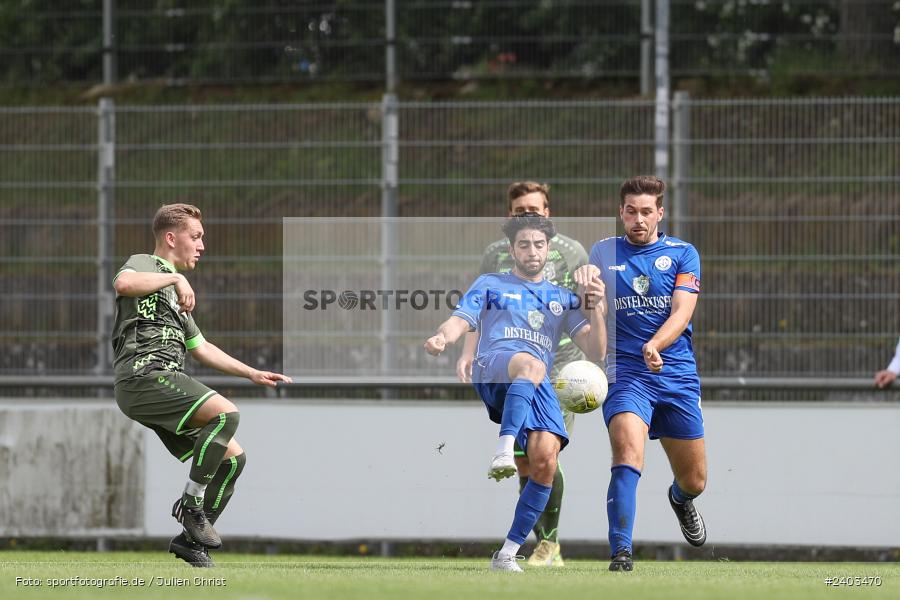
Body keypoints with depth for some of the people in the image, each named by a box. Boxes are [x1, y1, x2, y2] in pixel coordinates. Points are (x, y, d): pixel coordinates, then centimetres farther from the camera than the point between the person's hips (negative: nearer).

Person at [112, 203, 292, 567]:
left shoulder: (176, 292, 32)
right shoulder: (144, 265, 4)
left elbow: (201, 348, 38)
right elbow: (123, 283, -22)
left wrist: (252, 373, 33)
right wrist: (175, 278, -15)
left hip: (165, 383, 10)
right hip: (143, 376, -10)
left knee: (233, 457, 5)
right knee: (225, 413, -27)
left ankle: (191, 539, 11)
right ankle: (190, 504, -18)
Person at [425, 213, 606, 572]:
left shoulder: (562, 299, 28)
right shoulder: (490, 285, 23)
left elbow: (596, 353, 20)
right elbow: (460, 321, 8)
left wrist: (595, 310, 2)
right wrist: (442, 337, -15)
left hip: (538, 388, 3)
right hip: (493, 370, -3)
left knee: (545, 460, -20)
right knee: (532, 364, -40)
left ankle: (507, 554, -11)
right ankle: (504, 449, -57)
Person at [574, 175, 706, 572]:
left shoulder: (682, 254, 5)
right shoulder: (604, 252, 7)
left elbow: (682, 311, -7)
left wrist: (655, 345, -27)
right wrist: (586, 280, -30)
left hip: (677, 374, 2)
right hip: (625, 373, -2)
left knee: (694, 481, 11)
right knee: (628, 453, -28)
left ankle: (681, 500, 48)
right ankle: (621, 553, -32)